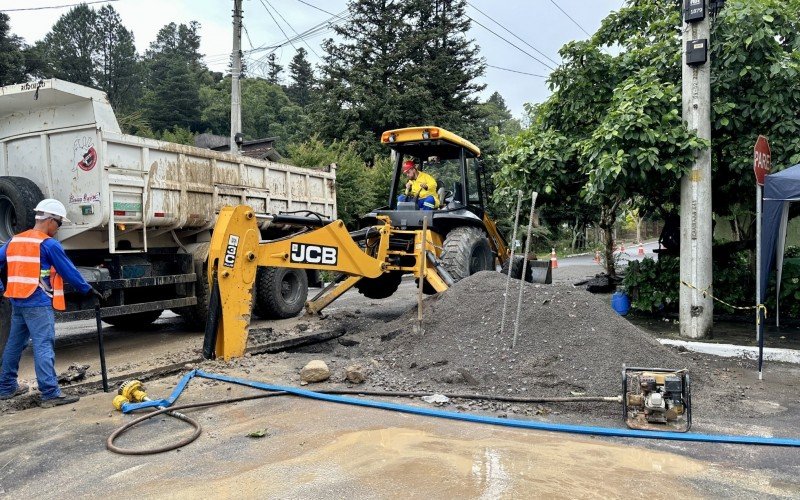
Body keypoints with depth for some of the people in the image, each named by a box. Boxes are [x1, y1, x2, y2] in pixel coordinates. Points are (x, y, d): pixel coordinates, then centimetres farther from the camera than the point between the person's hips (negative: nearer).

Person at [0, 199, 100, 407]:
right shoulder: (49, 244, -10)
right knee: (43, 346, -10)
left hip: (17, 302, 8)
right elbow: (69, 271, -7)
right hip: (38, 304, -8)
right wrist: (88, 289, 3)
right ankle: (51, 394, -12)